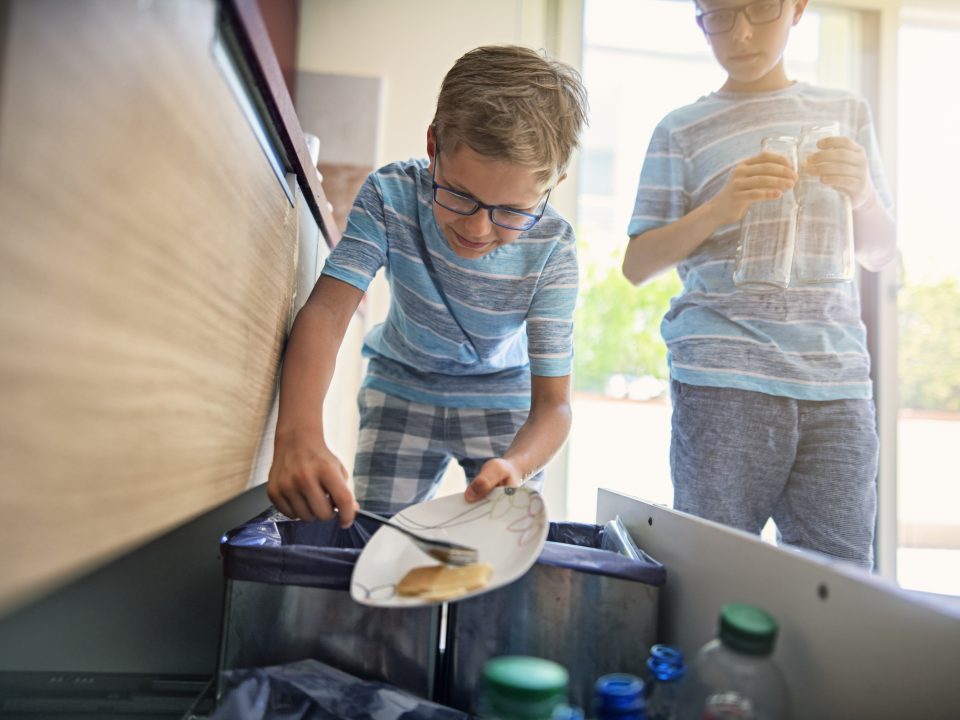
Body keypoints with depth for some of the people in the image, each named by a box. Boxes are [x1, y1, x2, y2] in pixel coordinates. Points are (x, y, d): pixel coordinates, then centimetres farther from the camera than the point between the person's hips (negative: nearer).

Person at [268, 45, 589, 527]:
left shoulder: (551, 252, -26)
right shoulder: (390, 195, -25)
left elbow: (553, 404, -26)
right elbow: (327, 309, -34)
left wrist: (516, 467, -49)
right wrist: (299, 433, -52)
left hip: (502, 398, 0)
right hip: (403, 386, 1)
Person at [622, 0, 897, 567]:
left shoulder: (847, 112, 17)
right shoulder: (683, 131, 8)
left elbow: (880, 255, 18)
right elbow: (637, 266, 4)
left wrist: (862, 195, -4)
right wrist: (719, 208, -12)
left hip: (837, 379, 3)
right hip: (724, 381, -2)